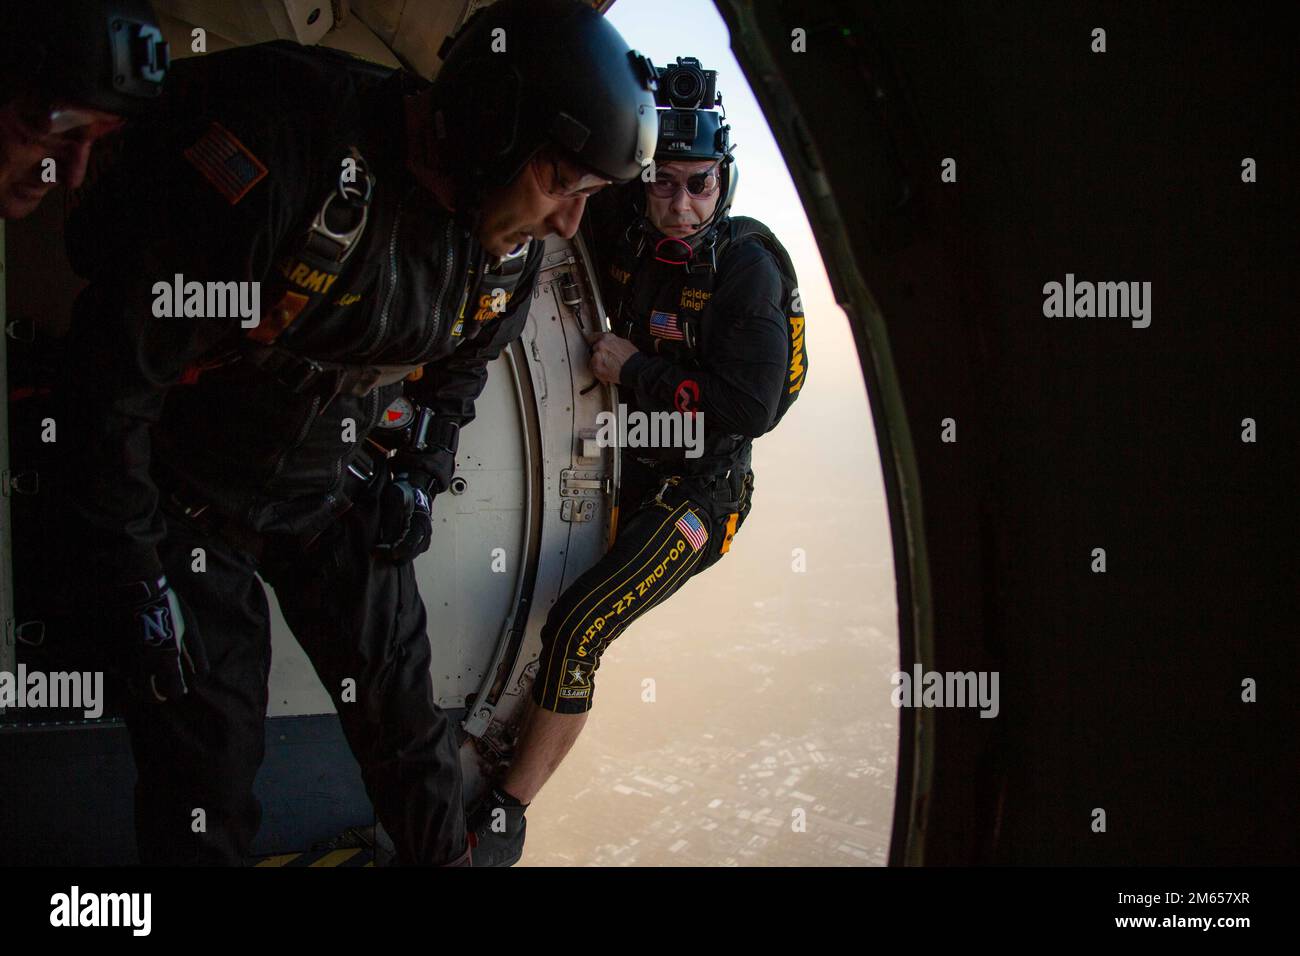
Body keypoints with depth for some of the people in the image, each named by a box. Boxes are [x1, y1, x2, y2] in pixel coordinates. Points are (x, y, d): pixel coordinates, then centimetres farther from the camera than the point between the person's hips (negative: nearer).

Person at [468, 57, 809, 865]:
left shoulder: (747, 267, -19)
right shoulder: (625, 237, -2)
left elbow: (750, 407, -23)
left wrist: (634, 372, -20)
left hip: (696, 494, -7)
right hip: (623, 470, 8)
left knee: (577, 630, -19)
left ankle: (505, 818, -11)